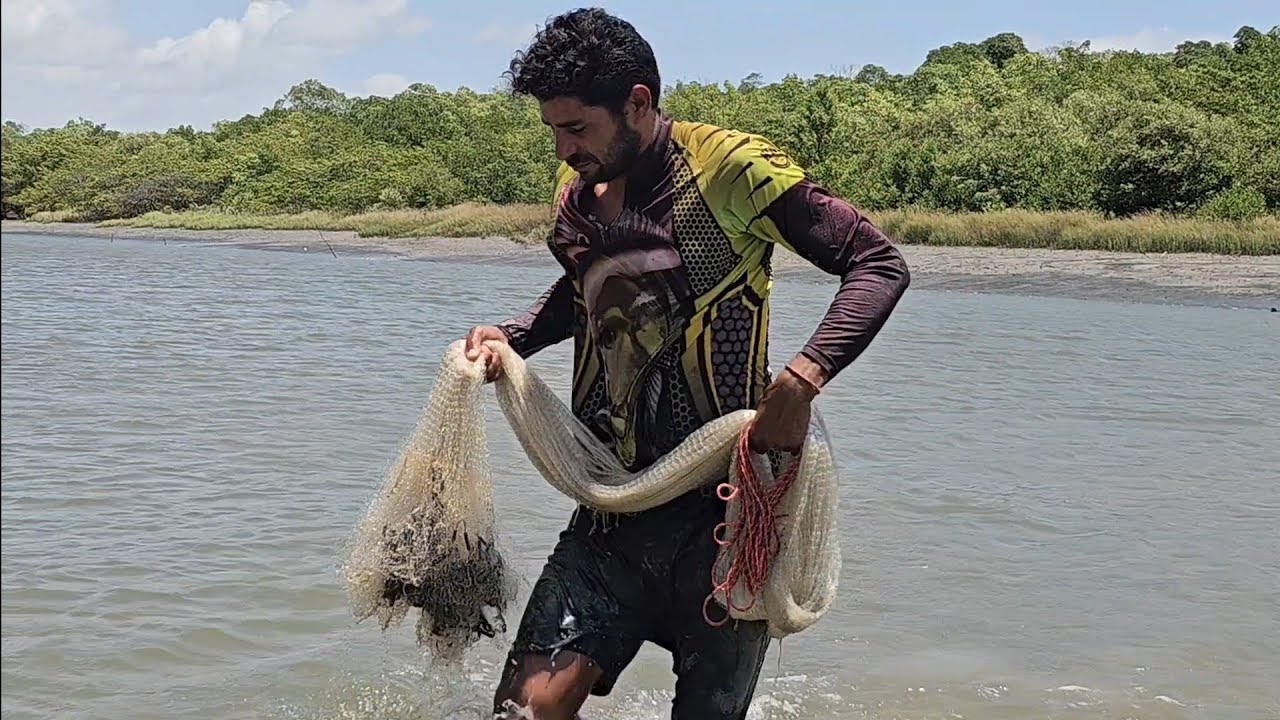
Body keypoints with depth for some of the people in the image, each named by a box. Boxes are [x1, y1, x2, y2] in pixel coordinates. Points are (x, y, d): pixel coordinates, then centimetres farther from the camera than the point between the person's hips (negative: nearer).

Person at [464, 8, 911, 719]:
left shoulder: (730, 167, -10)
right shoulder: (576, 192, 9)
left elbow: (878, 264, -12)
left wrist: (801, 379, -26)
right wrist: (507, 335, 9)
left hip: (724, 512, -5)